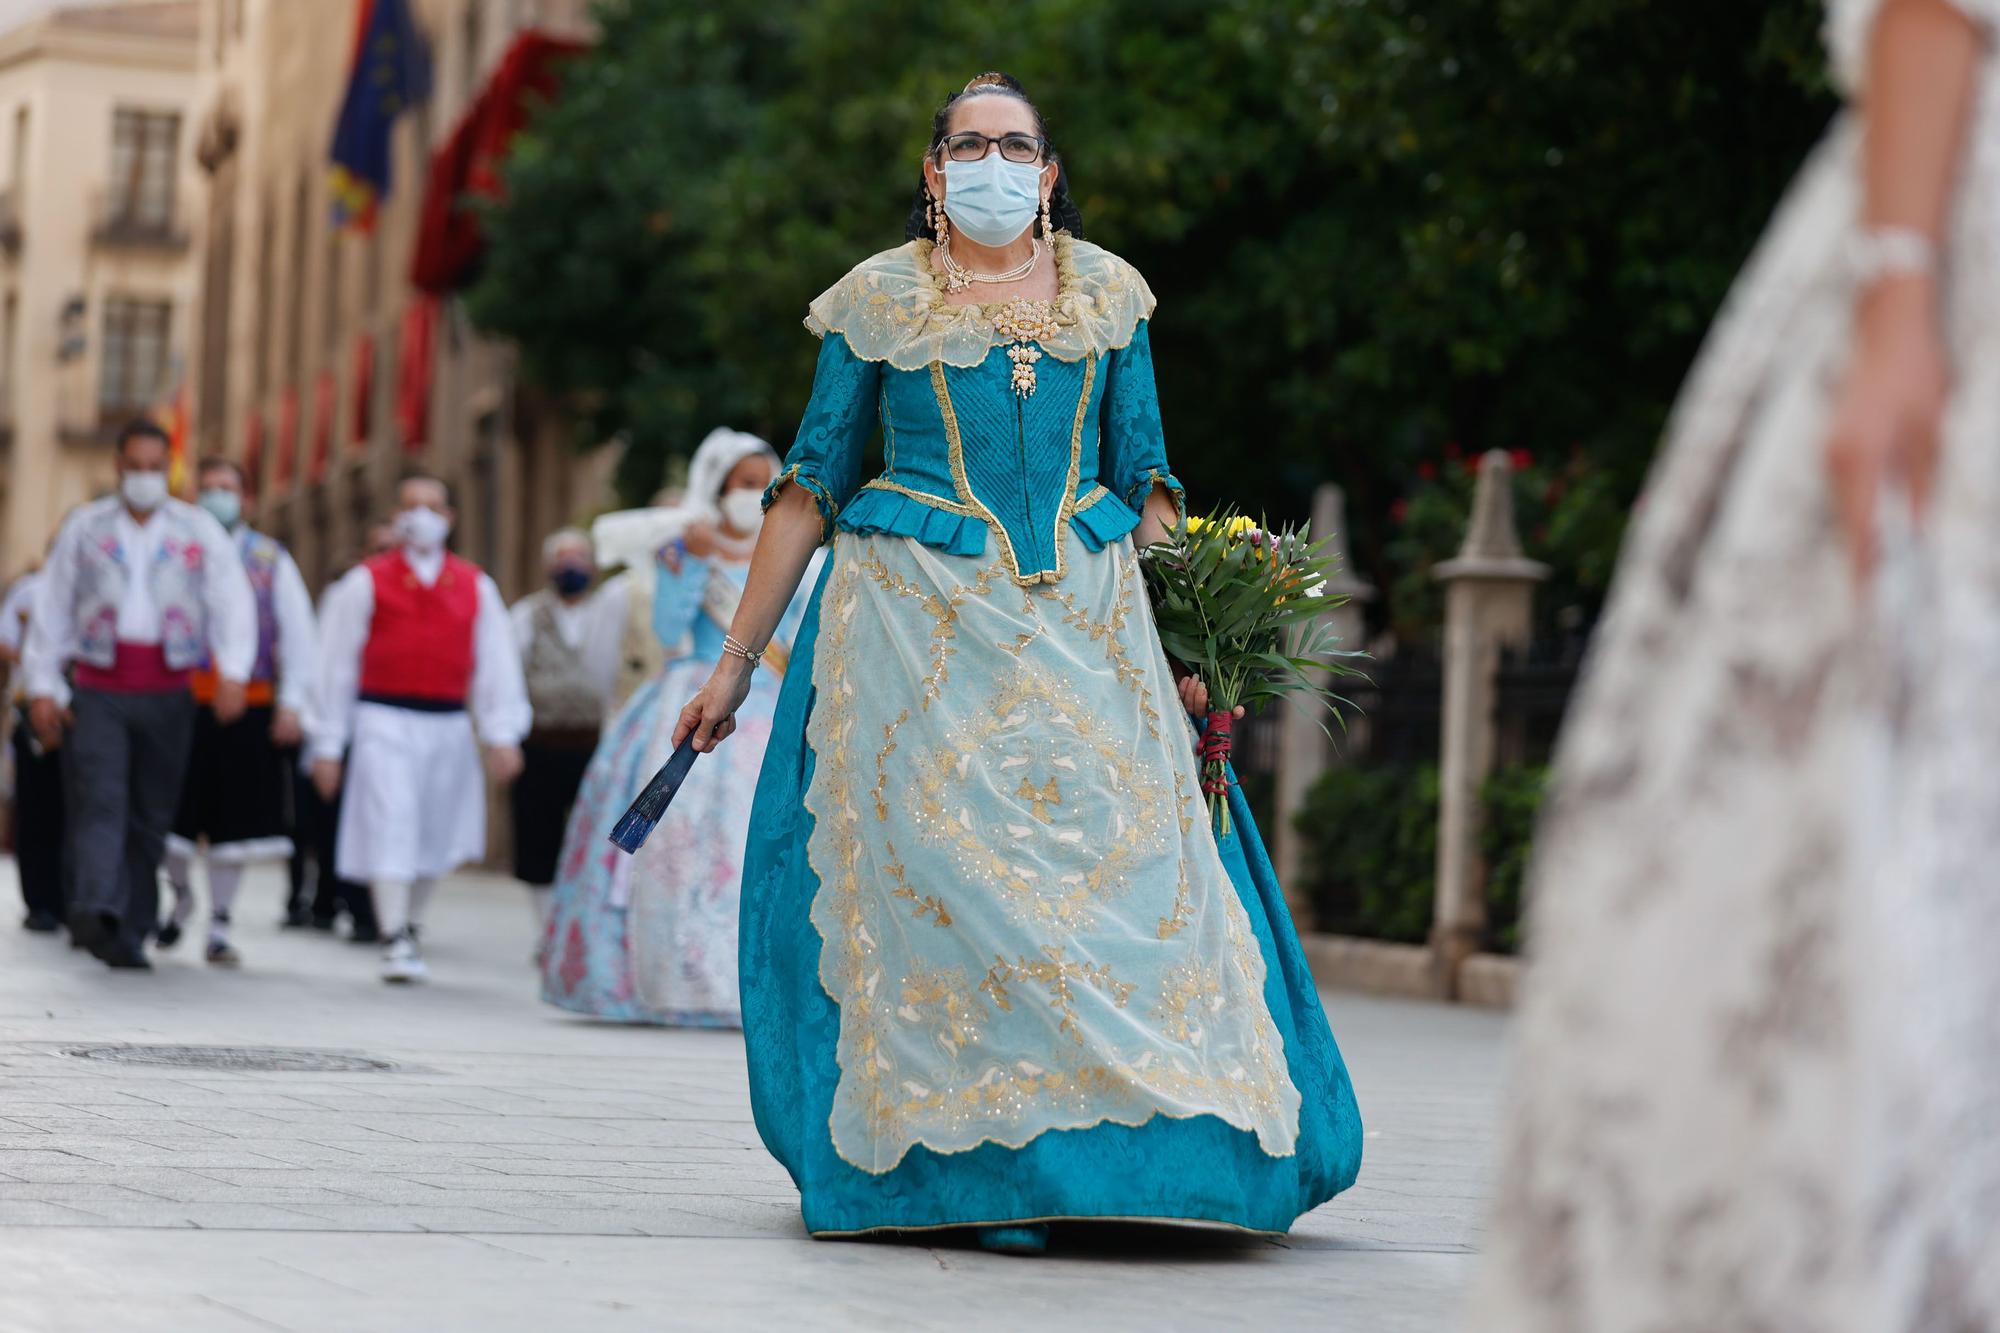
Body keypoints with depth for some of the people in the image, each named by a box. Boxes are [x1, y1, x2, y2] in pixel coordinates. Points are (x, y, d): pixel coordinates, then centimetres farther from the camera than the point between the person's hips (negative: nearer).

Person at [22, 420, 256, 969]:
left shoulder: (199, 530, 7)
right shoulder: (84, 527, 9)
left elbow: (233, 601, 0)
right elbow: (53, 608, 11)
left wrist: (232, 673, -15)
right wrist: (42, 686, 5)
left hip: (167, 694, 1)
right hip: (98, 691, -1)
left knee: (151, 817, 3)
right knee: (100, 800, -17)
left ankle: (130, 933, 10)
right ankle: (94, 909, -31)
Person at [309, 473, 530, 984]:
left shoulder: (475, 587, 10)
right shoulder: (366, 582, 2)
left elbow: (497, 663, 9)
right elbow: (337, 664, 4)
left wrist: (503, 736, 0)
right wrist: (328, 745, 3)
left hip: (449, 726, 4)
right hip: (384, 720, -3)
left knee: (434, 836, 12)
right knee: (390, 826, -14)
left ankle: (411, 926, 32)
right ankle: (396, 943, -14)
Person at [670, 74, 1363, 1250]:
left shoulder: (1107, 291, 12)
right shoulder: (879, 300, 6)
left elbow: (1146, 479, 14)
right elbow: (810, 489, 7)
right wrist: (737, 658, 5)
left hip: (1086, 621, 2)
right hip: (919, 618, -2)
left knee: (1131, 864, -7)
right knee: (944, 874, -8)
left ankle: (1141, 1149, 1)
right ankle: (981, 1166, -4)